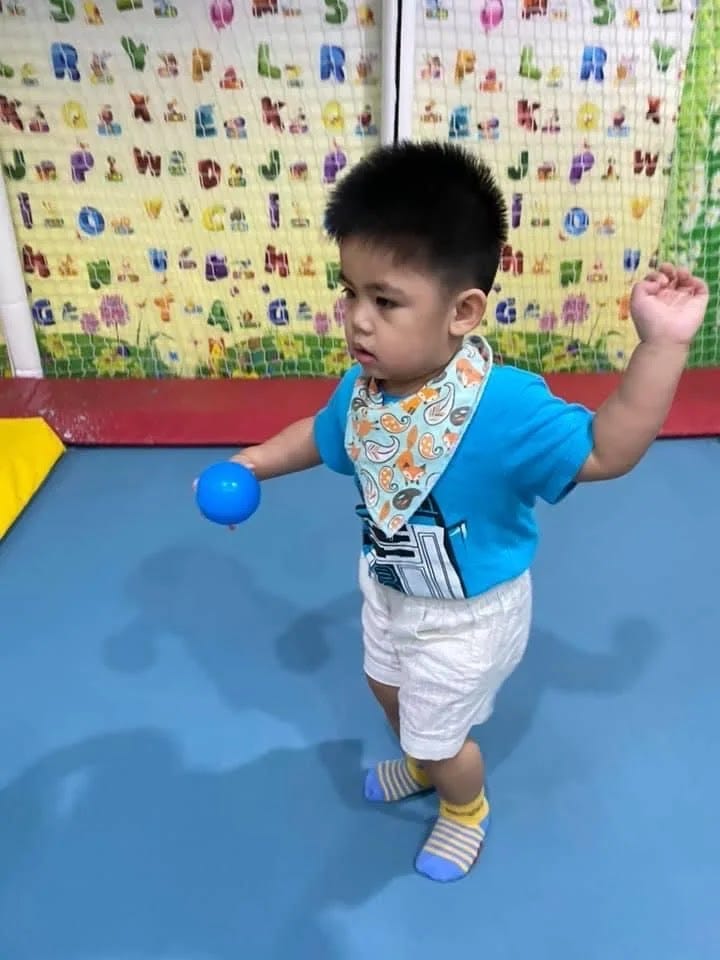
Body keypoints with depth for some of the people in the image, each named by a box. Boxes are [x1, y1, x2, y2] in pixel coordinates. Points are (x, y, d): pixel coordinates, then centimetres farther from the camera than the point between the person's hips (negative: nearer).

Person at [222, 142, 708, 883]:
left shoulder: (502, 405, -37)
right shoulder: (362, 389, -17)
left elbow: (606, 452, -36)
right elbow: (322, 436, 5)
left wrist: (661, 344, -45)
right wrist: (251, 464, 2)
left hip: (467, 615, -6)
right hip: (389, 590, 7)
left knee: (440, 735, 17)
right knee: (388, 687, 33)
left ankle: (466, 810, 54)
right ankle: (420, 763, 68)